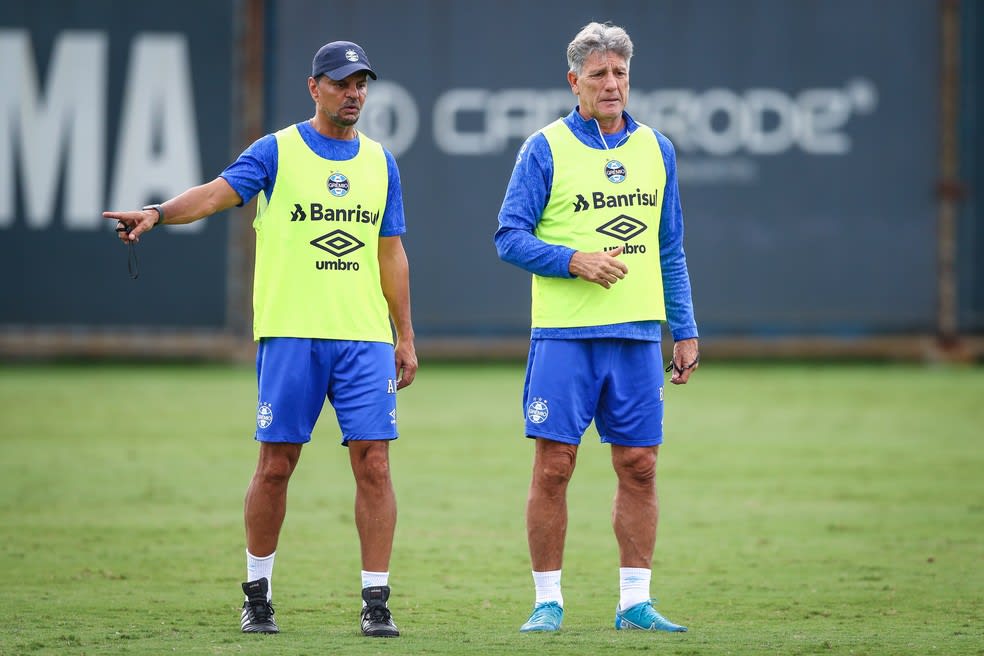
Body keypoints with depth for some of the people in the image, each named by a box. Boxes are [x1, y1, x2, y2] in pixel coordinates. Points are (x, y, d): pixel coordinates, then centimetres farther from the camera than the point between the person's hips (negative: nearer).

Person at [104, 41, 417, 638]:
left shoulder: (380, 161, 13)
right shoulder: (278, 152, 2)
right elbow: (219, 192, -13)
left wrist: (406, 337, 14)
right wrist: (160, 213, -32)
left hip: (365, 338, 3)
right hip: (291, 333, -3)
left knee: (374, 464, -4)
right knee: (276, 464, 1)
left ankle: (376, 603, 0)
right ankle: (258, 594, 15)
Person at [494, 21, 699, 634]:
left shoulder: (656, 149, 12)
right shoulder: (546, 149, -1)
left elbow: (671, 250, 16)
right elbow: (510, 235, -3)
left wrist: (685, 330, 12)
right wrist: (574, 261, -17)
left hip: (638, 335, 4)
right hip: (564, 334, -4)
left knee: (639, 467, 3)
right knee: (553, 466, -4)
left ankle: (636, 600, 9)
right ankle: (548, 600, 3)